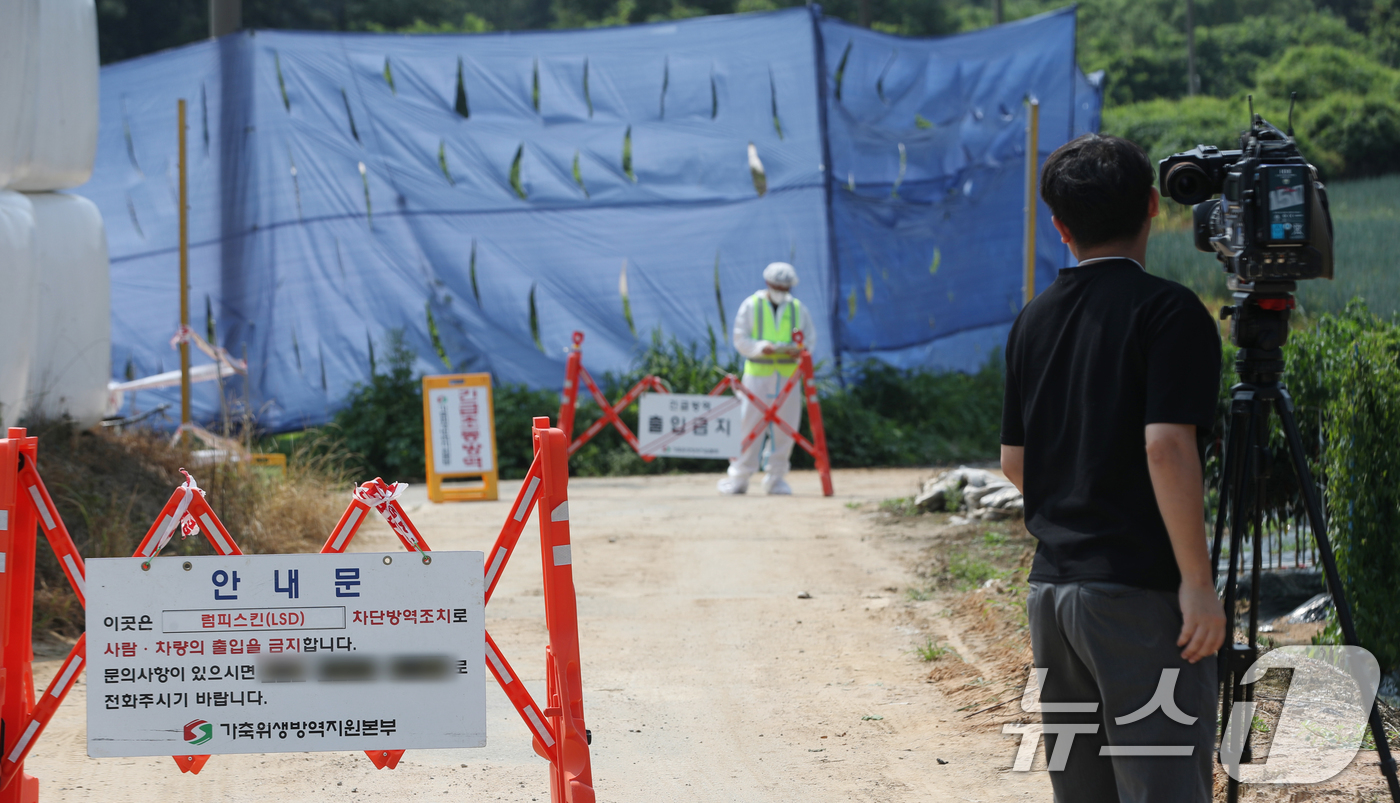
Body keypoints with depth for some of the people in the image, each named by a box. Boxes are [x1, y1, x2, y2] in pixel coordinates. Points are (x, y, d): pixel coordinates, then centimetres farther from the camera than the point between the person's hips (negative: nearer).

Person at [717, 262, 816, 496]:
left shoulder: (798, 309, 11)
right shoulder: (751, 305, 3)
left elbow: (810, 338, 10)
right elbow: (740, 339, -1)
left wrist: (798, 349, -13)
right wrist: (762, 348, -19)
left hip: (788, 376, 3)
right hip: (758, 373, -3)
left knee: (785, 428, 1)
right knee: (750, 426, -5)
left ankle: (776, 478, 11)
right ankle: (739, 478, 0)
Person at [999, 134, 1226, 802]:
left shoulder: (1034, 321, 11)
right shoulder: (1168, 311, -10)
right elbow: (1166, 447, -19)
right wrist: (1197, 580, -15)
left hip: (1052, 590, 7)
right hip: (1139, 594, -7)